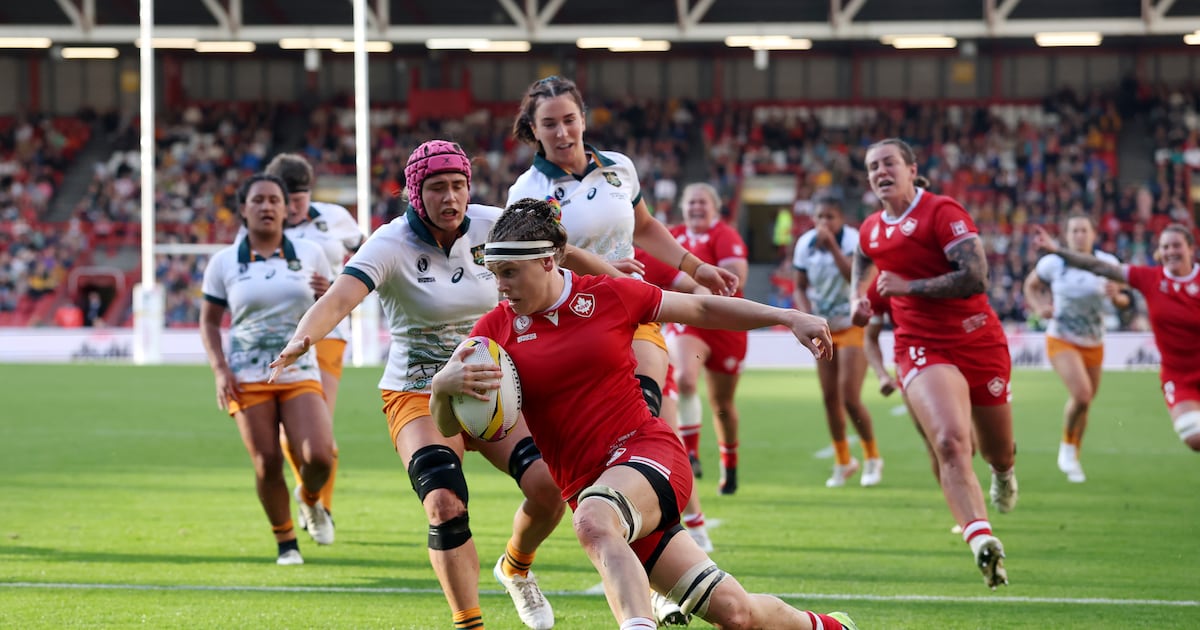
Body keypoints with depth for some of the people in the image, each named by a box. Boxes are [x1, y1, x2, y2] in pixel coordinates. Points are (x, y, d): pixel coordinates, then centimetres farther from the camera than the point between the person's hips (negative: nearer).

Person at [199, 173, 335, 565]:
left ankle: (310, 499, 17)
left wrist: (328, 293, -8)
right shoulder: (224, 262, 3)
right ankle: (286, 543, 15)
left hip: (299, 373, 0)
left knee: (319, 455, -18)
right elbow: (209, 321, 9)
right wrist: (220, 370, -5)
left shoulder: (310, 255, 6)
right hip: (248, 378, 0)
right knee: (267, 464, -6)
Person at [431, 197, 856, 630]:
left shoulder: (610, 296, 1)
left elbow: (702, 309, 14)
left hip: (648, 450, -2)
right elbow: (448, 424, -1)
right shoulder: (497, 329, 3)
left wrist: (789, 317, 8)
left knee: (593, 522, -39)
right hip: (588, 486, 2)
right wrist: (444, 385, -24)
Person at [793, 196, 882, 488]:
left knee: (850, 398, -12)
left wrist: (832, 246, -39)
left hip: (853, 325, -5)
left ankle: (872, 458, 9)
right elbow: (800, 287, 7)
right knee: (830, 398, 5)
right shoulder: (805, 244, -3)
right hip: (824, 329, 5)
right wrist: (807, 316, -9)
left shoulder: (853, 241, -18)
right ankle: (843, 461, 22)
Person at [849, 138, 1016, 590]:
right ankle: (981, 540, -38)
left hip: (979, 341, -2)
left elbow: (976, 278, -21)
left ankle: (1003, 470, 55)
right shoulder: (871, 230, 8)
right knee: (950, 442, -27)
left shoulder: (943, 212, -11)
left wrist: (907, 286, -18)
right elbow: (863, 264, 33)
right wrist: (858, 300, 12)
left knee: (999, 453, 16)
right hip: (922, 348, 2)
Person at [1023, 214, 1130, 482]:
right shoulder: (1053, 264, -10)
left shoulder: (1107, 264, -7)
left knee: (1084, 403, 12)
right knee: (1082, 395, -23)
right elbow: (1031, 286, 9)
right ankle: (1067, 447, 2)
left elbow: (1124, 301, 3)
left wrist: (1116, 296, -21)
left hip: (1093, 345, 3)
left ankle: (1073, 459, 34)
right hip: (1062, 341, -3)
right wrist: (1039, 307, -10)